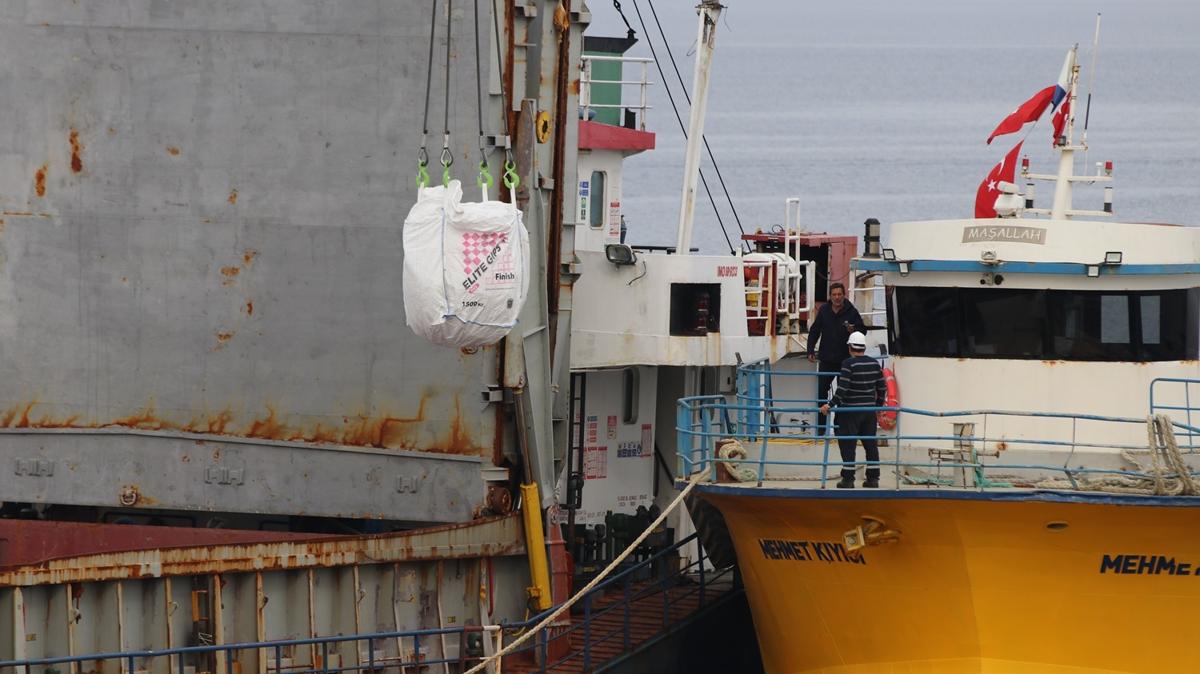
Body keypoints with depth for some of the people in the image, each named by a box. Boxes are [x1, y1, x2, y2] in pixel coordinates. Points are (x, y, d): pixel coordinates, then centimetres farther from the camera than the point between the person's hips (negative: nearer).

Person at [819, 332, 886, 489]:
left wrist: (830, 405, -16)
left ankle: (848, 478, 1)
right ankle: (873, 478, 12)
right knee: (871, 444, 11)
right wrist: (879, 404, 24)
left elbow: (842, 389, -21)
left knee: (847, 445, 1)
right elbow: (882, 388, 9)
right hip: (869, 411, 6)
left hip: (850, 411, -6)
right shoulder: (874, 364, 4)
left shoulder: (849, 364, -14)